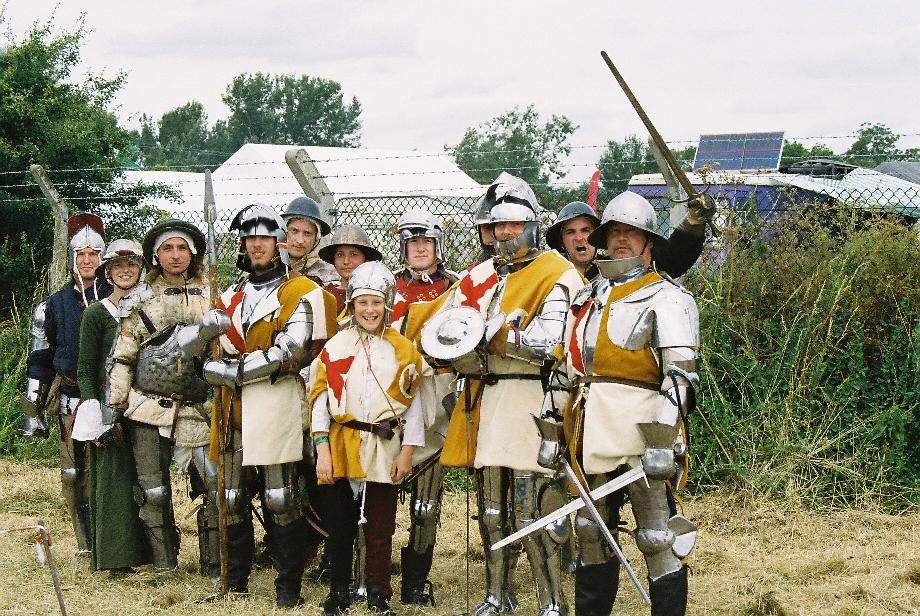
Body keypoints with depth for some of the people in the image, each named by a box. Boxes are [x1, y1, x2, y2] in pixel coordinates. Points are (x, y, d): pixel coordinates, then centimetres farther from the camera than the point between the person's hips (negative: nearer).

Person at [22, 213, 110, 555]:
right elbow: (39, 360, 9)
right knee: (74, 473, 1)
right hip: (71, 398, 1)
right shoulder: (52, 305, 7)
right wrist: (32, 412, 5)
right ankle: (86, 543, 10)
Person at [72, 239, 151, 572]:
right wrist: (96, 420, -13)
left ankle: (148, 551, 13)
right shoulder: (96, 314, -2)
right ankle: (115, 556, 2)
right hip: (109, 407, -4)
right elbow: (85, 371, -4)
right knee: (113, 479, -4)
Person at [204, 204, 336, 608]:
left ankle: (289, 588, 2)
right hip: (234, 409, 6)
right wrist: (215, 367, -12)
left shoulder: (301, 294, -1)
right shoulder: (231, 297, 18)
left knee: (281, 499, -5)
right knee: (232, 498, 9)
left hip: (276, 407, -6)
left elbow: (290, 353, -14)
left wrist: (233, 370, -14)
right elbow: (209, 356, 11)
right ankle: (234, 584, 19)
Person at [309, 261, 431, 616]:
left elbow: (413, 404, 4)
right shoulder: (335, 347, 3)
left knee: (380, 530, 4)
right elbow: (320, 400, 0)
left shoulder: (403, 350, 4)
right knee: (339, 528, 6)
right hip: (341, 450, 0)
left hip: (384, 450, 0)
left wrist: (407, 452, -2)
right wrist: (322, 450, -7)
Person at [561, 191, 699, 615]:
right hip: (593, 433, 7)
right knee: (592, 531, 13)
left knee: (658, 539, -7)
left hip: (640, 429, -7)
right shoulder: (587, 299, 20)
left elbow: (679, 374, -12)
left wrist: (662, 440, -22)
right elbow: (567, 370, 23)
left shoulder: (665, 297, -2)